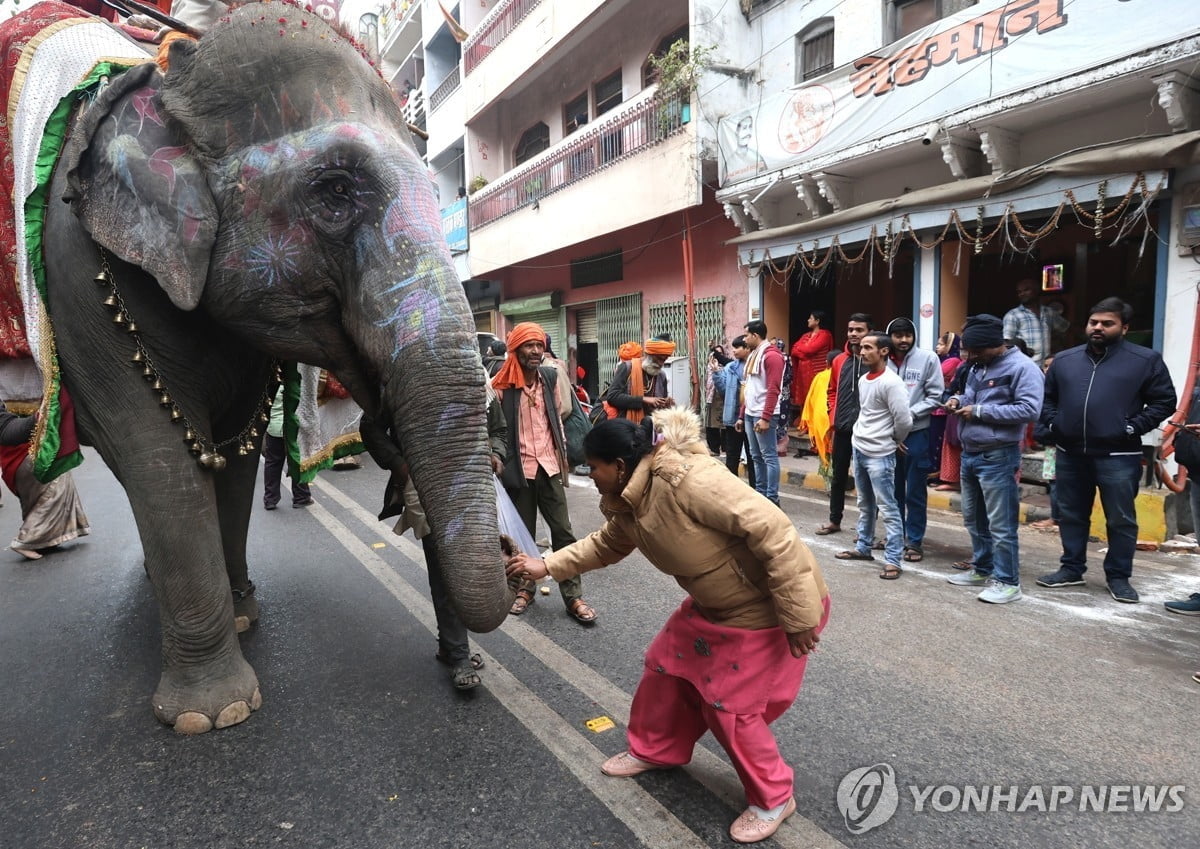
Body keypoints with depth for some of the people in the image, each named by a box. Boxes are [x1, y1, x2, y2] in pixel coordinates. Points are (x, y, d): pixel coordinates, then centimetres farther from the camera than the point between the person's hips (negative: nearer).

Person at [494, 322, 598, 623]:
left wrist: (563, 454, 12)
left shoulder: (550, 377, 4)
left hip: (549, 466, 3)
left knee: (563, 532, 3)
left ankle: (573, 596, 11)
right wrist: (498, 461, -8)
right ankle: (524, 588, 29)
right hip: (519, 469, -3)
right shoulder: (501, 385, -9)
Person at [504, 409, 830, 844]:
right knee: (667, 666, 14)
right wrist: (546, 566, 14)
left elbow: (771, 530, -33)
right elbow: (604, 545, 19)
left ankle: (773, 799, 22)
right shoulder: (630, 505, -2)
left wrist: (798, 615, -27)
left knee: (731, 704, -2)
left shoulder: (686, 479, -33)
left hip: (771, 607, -9)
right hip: (716, 603, 9)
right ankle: (654, 750, 39)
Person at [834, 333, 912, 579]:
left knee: (887, 507, -4)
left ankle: (893, 560, 0)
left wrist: (895, 441, -3)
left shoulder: (891, 382, -17)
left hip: (879, 454, -9)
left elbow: (904, 420, -18)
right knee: (865, 504, 19)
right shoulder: (863, 379, 10)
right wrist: (862, 435, 12)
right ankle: (863, 547, 31)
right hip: (859, 449, 9)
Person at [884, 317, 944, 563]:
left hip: (916, 433, -2)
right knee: (893, 489, 14)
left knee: (915, 492, 3)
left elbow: (935, 396, -3)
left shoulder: (928, 358, -3)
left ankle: (915, 541, 14)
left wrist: (910, 413, -14)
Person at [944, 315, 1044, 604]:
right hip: (969, 454, 9)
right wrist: (958, 400, 2)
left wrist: (979, 411, -20)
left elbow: (1029, 410, -22)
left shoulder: (1022, 367, -13)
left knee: (1000, 524, -2)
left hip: (997, 458, -9)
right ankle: (982, 569, 32)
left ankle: (1007, 581, 9)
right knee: (973, 518, 18)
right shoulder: (978, 366, 13)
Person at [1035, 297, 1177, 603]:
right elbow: (1047, 398, 16)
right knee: (1071, 515, 13)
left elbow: (1164, 401, 0)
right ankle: (1071, 569, 26)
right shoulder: (1065, 360, 9)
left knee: (1121, 520, 6)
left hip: (1118, 456, -3)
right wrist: (1049, 427, 2)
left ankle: (1119, 577, 20)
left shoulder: (1145, 360, -2)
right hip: (1070, 454, 4)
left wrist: (1133, 427, -12)